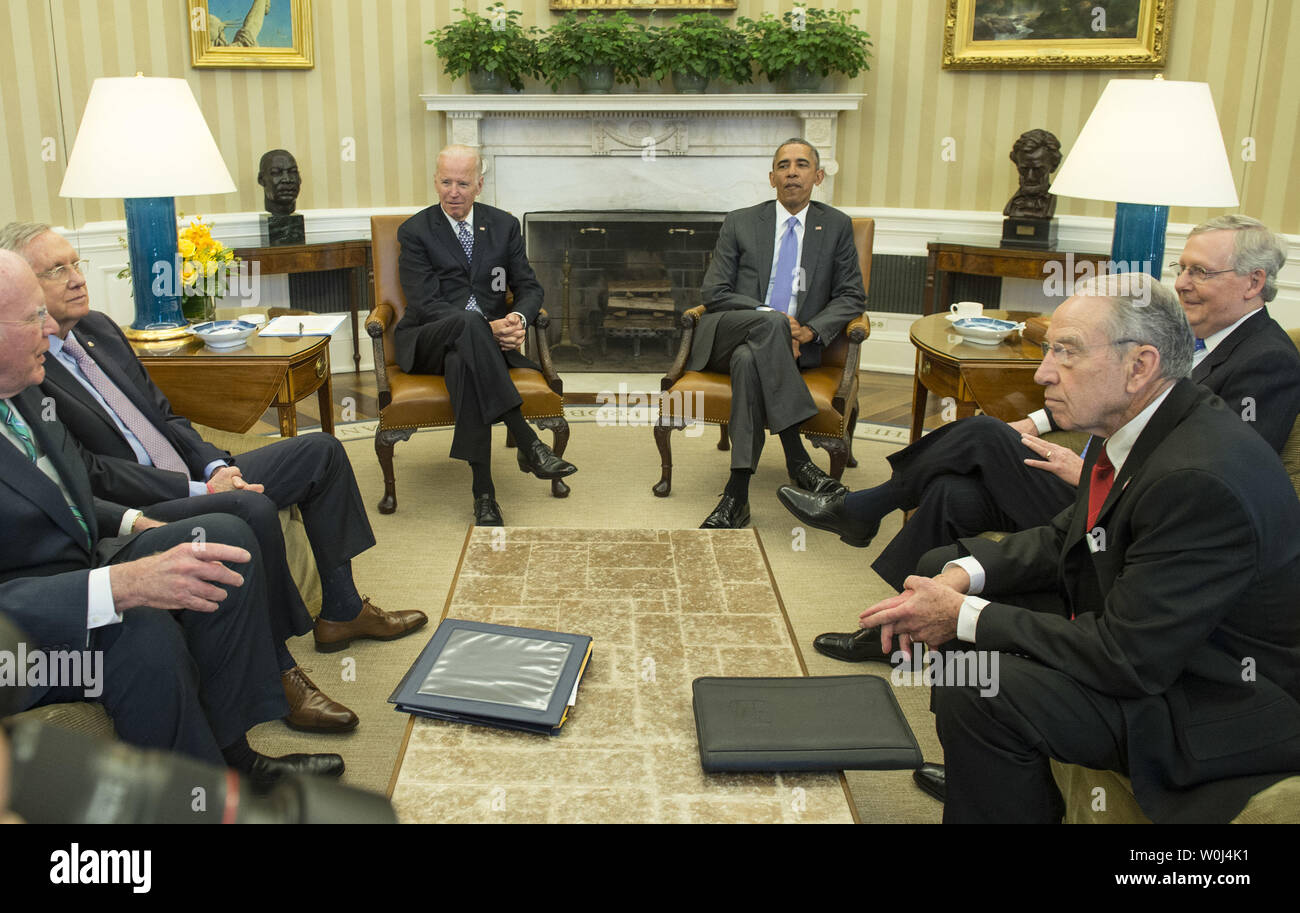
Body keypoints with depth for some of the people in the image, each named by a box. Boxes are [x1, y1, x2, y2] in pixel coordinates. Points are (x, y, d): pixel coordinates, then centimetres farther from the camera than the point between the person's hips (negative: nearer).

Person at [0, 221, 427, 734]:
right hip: (135, 516, -10)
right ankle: (278, 672, -21)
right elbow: (90, 473, -19)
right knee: (251, 509, -36)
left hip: (192, 483, 10)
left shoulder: (97, 328, 13)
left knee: (321, 451, 6)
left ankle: (341, 610, 10)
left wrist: (215, 466, -1)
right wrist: (197, 490, -20)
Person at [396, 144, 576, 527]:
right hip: (427, 342, -2)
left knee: (462, 362, -37)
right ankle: (528, 443, -41)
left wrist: (518, 318, -17)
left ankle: (484, 491, -39)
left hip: (487, 338, 2)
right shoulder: (414, 231, 3)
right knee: (466, 323, -39)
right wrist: (485, 327, -23)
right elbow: (425, 303, -9)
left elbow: (529, 287, 9)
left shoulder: (504, 225, 13)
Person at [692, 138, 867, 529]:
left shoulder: (836, 226, 14)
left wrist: (811, 329, -11)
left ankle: (737, 494, -40)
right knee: (770, 323, -37)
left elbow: (852, 296, 10)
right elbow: (713, 293, 2)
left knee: (749, 359, -37)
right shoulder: (740, 223, 11)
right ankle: (796, 457, -38)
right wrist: (771, 317, -14)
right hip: (727, 335, 0)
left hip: (793, 345, 0)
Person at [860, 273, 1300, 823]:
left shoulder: (1202, 480, -31)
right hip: (1129, 630, 10)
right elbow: (1064, 539, 9)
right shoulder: (1136, 424, -2)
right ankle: (974, 770, 24)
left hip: (1224, 699, -10)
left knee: (978, 691, -30)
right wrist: (962, 575, -9)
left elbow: (1127, 658, -29)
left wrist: (964, 617, -22)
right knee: (943, 565, 10)